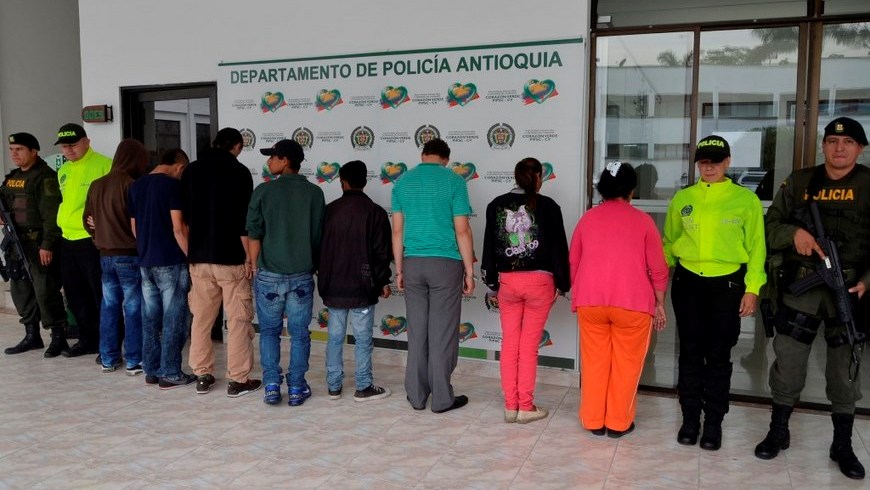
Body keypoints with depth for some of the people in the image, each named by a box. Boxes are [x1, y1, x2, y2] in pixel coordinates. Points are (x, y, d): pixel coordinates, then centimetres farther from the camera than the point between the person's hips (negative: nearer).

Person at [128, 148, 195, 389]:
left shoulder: (136, 186, 10)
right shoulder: (172, 186, -11)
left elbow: (134, 227, 15)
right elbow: (178, 228, -16)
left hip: (145, 262, 7)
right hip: (170, 262, -7)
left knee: (150, 319, 12)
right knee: (174, 320, 1)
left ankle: (151, 371, 19)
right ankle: (170, 374, 5)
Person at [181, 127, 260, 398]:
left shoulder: (191, 170, 7)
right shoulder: (239, 171, -8)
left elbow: (185, 215, 12)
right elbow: (244, 220, -13)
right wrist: (249, 257, -7)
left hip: (199, 257, 5)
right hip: (231, 257, -5)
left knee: (201, 318, 14)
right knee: (238, 319, 3)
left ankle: (202, 376, 21)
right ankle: (238, 380, 6)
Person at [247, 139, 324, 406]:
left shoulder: (264, 191, -5)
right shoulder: (314, 193, -1)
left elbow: (254, 235, -4)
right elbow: (319, 235, 3)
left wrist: (255, 267, 8)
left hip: (269, 274, -1)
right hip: (302, 275, 1)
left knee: (269, 331, 13)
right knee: (299, 333, 9)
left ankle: (272, 387, 11)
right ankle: (296, 388, 13)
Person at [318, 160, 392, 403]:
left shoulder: (329, 210, 3)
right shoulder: (374, 211, -7)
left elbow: (319, 247, 10)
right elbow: (382, 251, -7)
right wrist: (383, 281, 4)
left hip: (333, 286, 4)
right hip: (362, 286, -3)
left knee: (335, 337, 10)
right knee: (363, 338, 3)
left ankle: (334, 386, 17)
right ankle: (364, 387, 9)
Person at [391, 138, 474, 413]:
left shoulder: (403, 182, 7)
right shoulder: (453, 181, -3)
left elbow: (397, 231, 7)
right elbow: (462, 230, -7)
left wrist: (399, 270, 14)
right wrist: (469, 271, -1)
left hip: (413, 263, 4)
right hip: (445, 263, -3)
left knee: (417, 331, 10)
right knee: (443, 333, 3)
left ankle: (417, 395, 17)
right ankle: (442, 398, 10)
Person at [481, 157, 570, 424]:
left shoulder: (496, 205, 2)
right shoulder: (547, 206, -6)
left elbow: (489, 246, 6)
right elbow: (558, 247, -3)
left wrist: (492, 282, 15)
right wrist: (561, 284, 7)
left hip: (507, 280, 3)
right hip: (539, 281, -2)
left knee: (509, 345, 10)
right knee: (529, 347, 4)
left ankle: (510, 406, 16)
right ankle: (526, 407, 11)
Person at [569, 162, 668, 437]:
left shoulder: (587, 218, 7)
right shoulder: (642, 220, 1)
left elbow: (573, 263, 12)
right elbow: (658, 268, 2)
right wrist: (659, 304, 12)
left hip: (590, 300, 2)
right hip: (632, 302, -2)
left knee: (594, 361, 12)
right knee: (626, 363, 11)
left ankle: (593, 421, 20)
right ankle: (618, 422, 18)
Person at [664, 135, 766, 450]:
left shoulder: (746, 199, 0)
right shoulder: (682, 198, 6)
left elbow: (756, 246, 1)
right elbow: (669, 242, 11)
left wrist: (752, 288, -5)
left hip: (728, 284, -1)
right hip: (688, 282, 2)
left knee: (719, 355, 6)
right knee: (691, 352, 7)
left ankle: (714, 421, 18)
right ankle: (690, 417, 18)